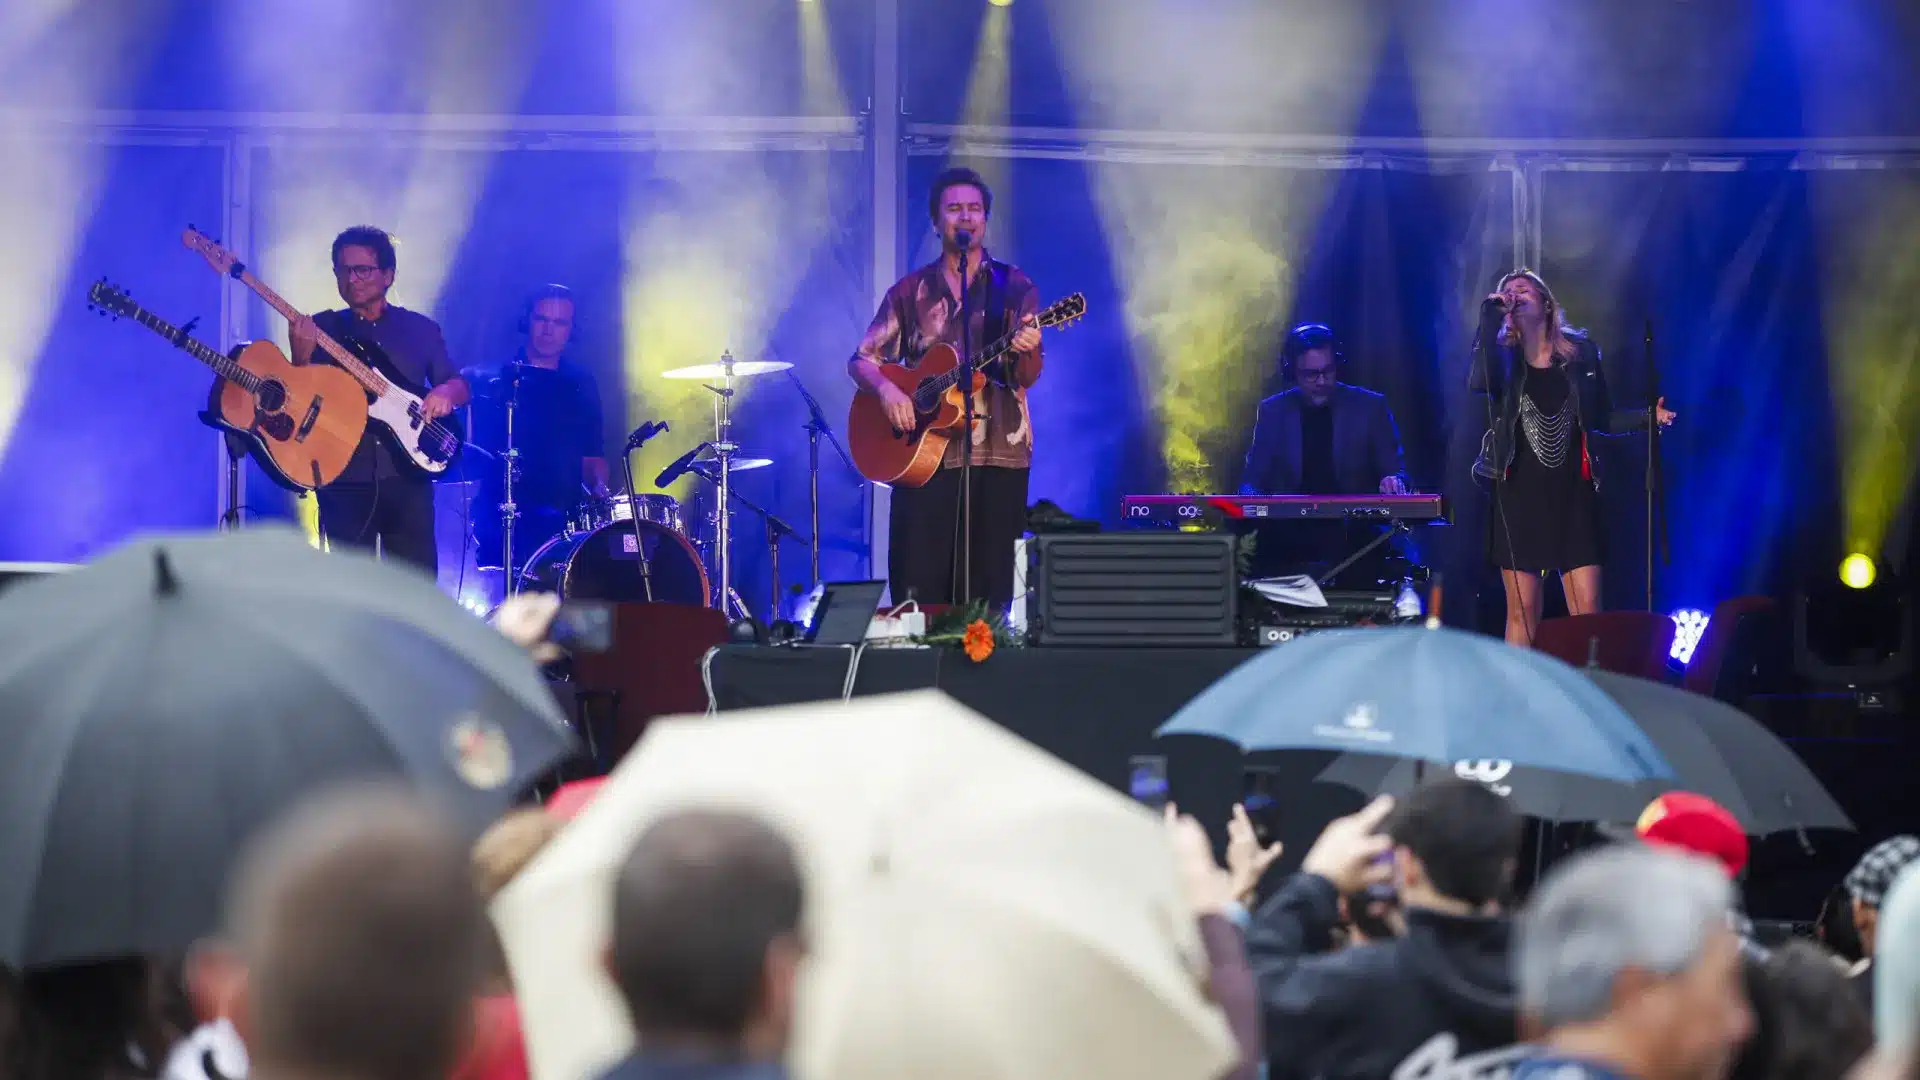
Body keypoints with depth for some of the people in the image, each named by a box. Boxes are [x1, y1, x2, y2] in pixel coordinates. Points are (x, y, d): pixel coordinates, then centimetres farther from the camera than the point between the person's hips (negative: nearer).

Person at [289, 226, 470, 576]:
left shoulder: (421, 329, 12)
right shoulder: (321, 328, 9)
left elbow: (460, 385, 13)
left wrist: (445, 393, -10)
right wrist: (303, 357, -17)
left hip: (406, 474, 0)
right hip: (343, 478, 0)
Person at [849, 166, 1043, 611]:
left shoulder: (1014, 287, 5)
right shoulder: (910, 291, 9)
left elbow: (1026, 376, -4)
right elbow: (861, 360, 9)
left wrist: (1025, 352, -27)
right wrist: (886, 389, -12)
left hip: (999, 455, -1)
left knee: (990, 589, 0)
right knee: (918, 590, -4)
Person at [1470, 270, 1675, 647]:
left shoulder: (1581, 354, 6)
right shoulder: (1503, 357, 3)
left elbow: (1602, 418, 13)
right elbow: (1477, 384, -20)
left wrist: (1647, 416, -3)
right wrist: (1490, 319, -17)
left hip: (1573, 495, 1)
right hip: (1520, 495, -1)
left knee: (1587, 613, -5)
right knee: (1522, 613, 1)